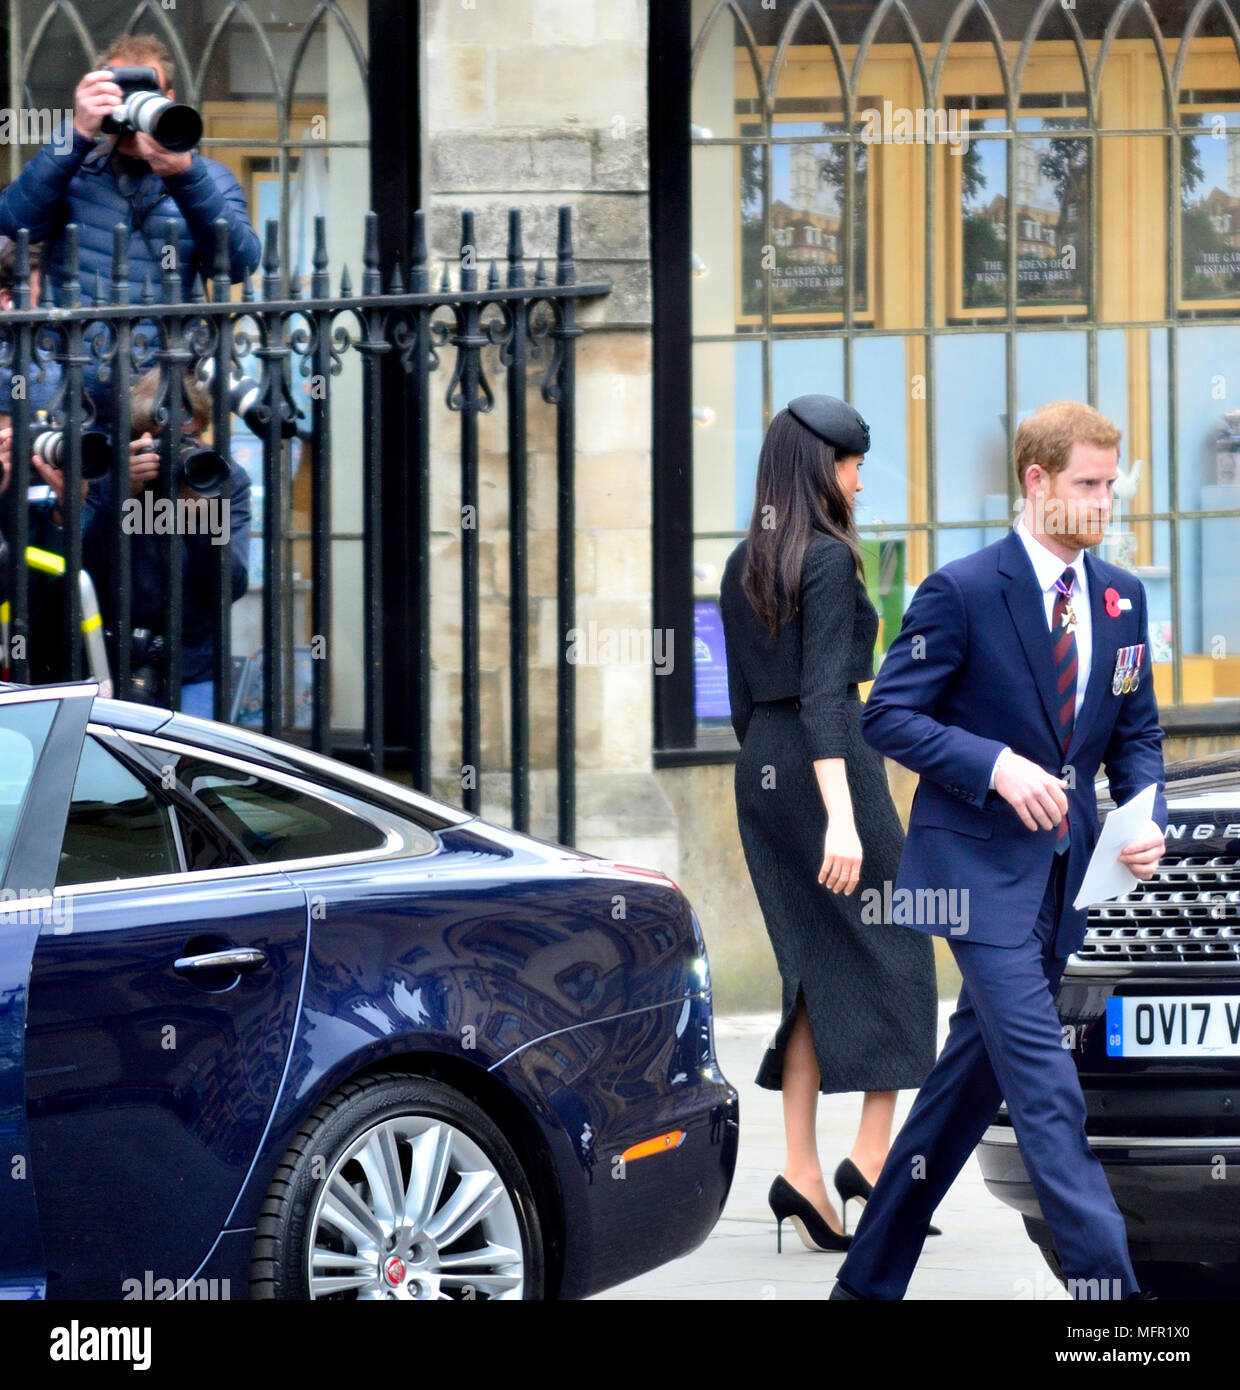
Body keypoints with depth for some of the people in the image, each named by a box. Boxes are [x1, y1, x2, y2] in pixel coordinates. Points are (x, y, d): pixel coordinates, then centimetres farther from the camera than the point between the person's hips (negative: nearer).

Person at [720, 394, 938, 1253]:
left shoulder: (743, 567, 12)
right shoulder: (829, 559, -12)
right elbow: (823, 692, -20)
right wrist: (842, 817, -26)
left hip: (761, 772, 8)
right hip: (832, 763, -8)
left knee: (815, 965, 8)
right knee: (892, 950, 3)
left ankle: (802, 1171, 0)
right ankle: (874, 1157, -2)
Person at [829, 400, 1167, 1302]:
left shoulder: (1121, 598, 8)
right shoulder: (962, 593, -11)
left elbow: (1137, 731, 14)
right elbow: (887, 716, -9)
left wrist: (1147, 817, -5)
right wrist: (998, 766, -21)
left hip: (1065, 870, 7)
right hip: (982, 863, -7)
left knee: (975, 1074, 12)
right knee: (1044, 1083, -14)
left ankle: (872, 1279, 22)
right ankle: (1105, 1279, -15)